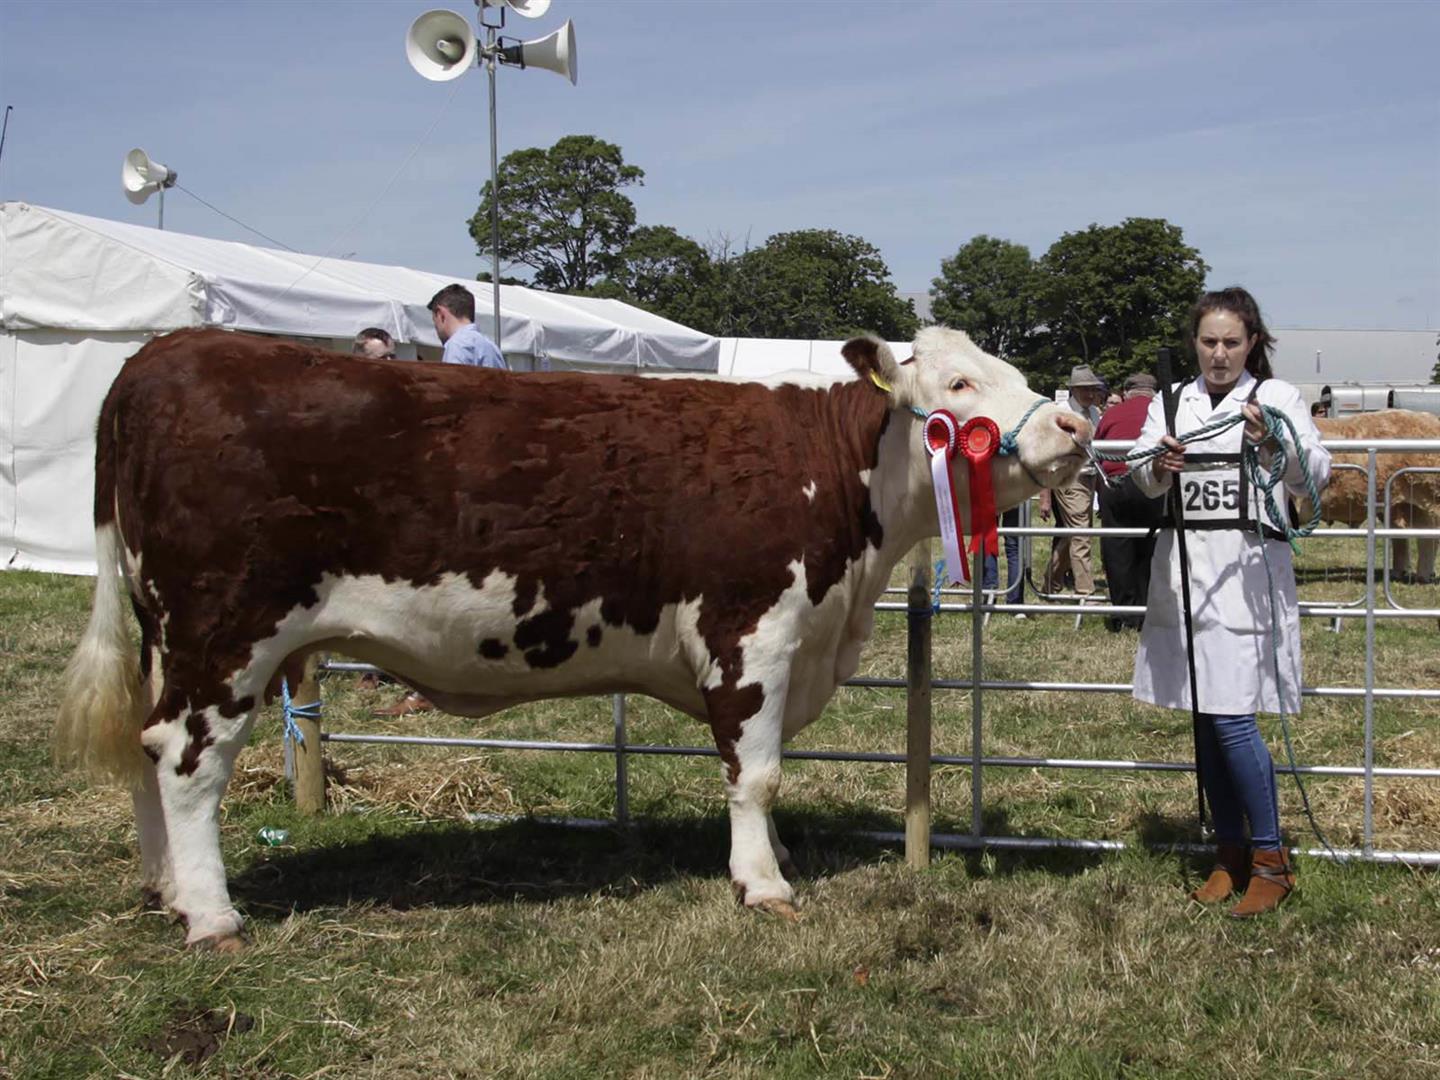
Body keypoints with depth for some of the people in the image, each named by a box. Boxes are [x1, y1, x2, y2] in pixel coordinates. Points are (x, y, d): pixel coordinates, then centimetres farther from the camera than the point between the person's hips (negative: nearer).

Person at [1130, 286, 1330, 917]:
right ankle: (1229, 855, 21)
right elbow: (1143, 480, 1)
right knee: (1203, 722, 9)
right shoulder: (1171, 403, 12)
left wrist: (1273, 445, -28)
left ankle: (1271, 861, 3)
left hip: (1247, 571, -4)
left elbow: (1317, 476, -9)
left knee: (1231, 718, -10)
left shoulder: (1277, 397, 2)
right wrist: (1159, 467, -23)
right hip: (1184, 573, 4)